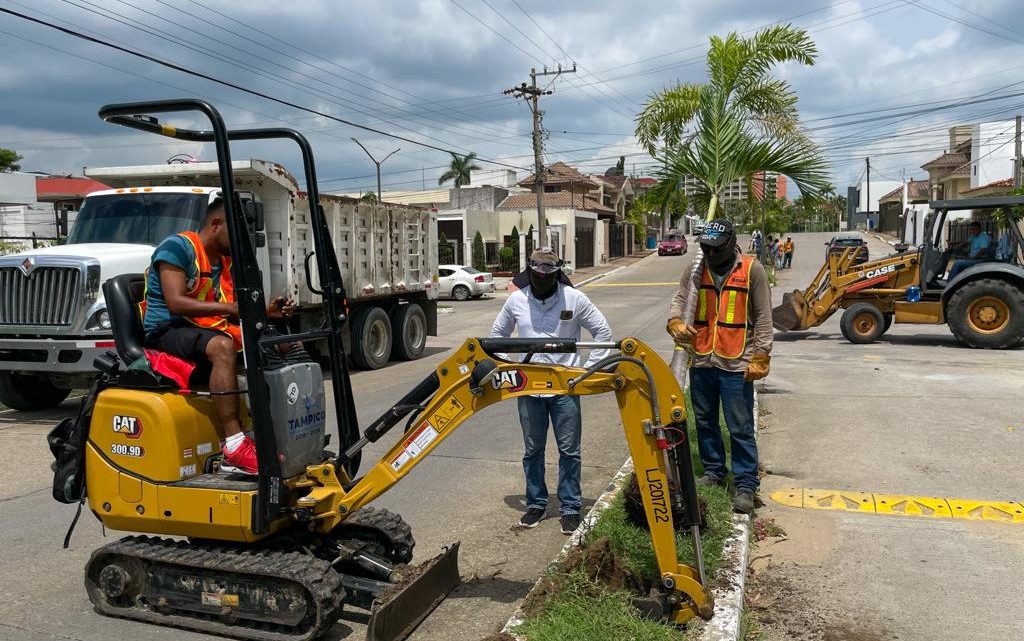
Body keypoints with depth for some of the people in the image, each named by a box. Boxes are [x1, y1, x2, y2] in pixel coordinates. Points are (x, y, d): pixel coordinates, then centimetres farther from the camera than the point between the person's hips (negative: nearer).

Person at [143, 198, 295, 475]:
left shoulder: (227, 262, 15)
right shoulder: (176, 247, -8)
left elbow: (233, 316, 11)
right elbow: (176, 303, -20)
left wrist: (265, 312, -7)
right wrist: (229, 308, -28)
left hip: (210, 332, 8)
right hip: (168, 330, -8)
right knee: (222, 346, -39)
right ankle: (235, 449, -44)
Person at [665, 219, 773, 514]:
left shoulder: (752, 270, -5)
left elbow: (763, 316, -4)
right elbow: (679, 299, 5)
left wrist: (760, 357, -8)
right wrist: (675, 322, -18)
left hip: (736, 365, -4)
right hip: (701, 361, 5)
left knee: (740, 428, 1)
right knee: (705, 422, 17)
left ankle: (746, 485, 12)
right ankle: (713, 471, 34)